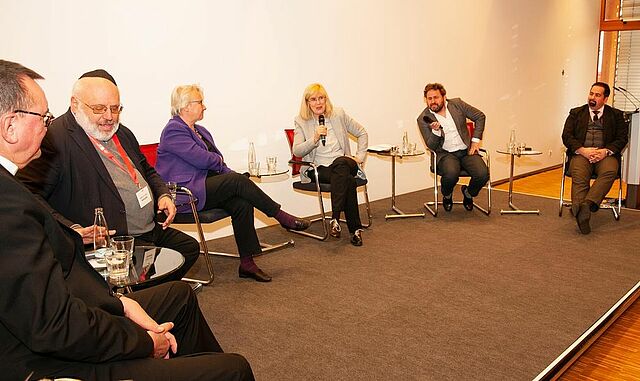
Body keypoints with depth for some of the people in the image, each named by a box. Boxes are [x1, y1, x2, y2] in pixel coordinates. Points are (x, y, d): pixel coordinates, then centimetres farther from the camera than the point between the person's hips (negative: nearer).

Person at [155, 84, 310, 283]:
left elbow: (219, 165, 20)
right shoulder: (174, 130, -9)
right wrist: (219, 160, 1)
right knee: (237, 180, -25)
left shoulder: (200, 130, 21)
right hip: (185, 195, -8)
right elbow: (201, 159, -18)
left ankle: (247, 263, -16)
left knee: (242, 203, -18)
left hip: (206, 187, 9)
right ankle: (282, 216, -14)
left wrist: (227, 171, 1)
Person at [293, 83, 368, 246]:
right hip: (317, 169, -1)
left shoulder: (338, 114, 8)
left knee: (340, 163, -38)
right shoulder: (301, 122, 4)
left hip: (343, 164, 2)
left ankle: (335, 218, -41)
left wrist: (360, 156, 6)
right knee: (348, 180, -33)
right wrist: (314, 139, -20)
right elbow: (297, 151, -5)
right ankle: (355, 229, -29)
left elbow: (362, 133, 16)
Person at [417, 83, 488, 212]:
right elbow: (431, 146, -4)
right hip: (445, 154, -2)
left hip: (466, 150, 3)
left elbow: (480, 116, 10)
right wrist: (435, 131, -24)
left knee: (483, 174, -22)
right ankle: (447, 196, 3)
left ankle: (468, 193, 14)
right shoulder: (423, 119, -4)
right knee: (451, 174, -35)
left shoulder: (457, 104, 1)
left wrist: (475, 140, 1)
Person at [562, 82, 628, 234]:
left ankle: (587, 203, -48)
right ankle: (582, 214, -45)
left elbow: (622, 138, 8)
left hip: (605, 154, 0)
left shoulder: (616, 115, 17)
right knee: (579, 175, -32)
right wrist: (582, 150, -11)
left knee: (609, 172, -35)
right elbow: (566, 136, 7)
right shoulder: (576, 113, 18)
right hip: (581, 153, 0)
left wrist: (606, 151, -12)